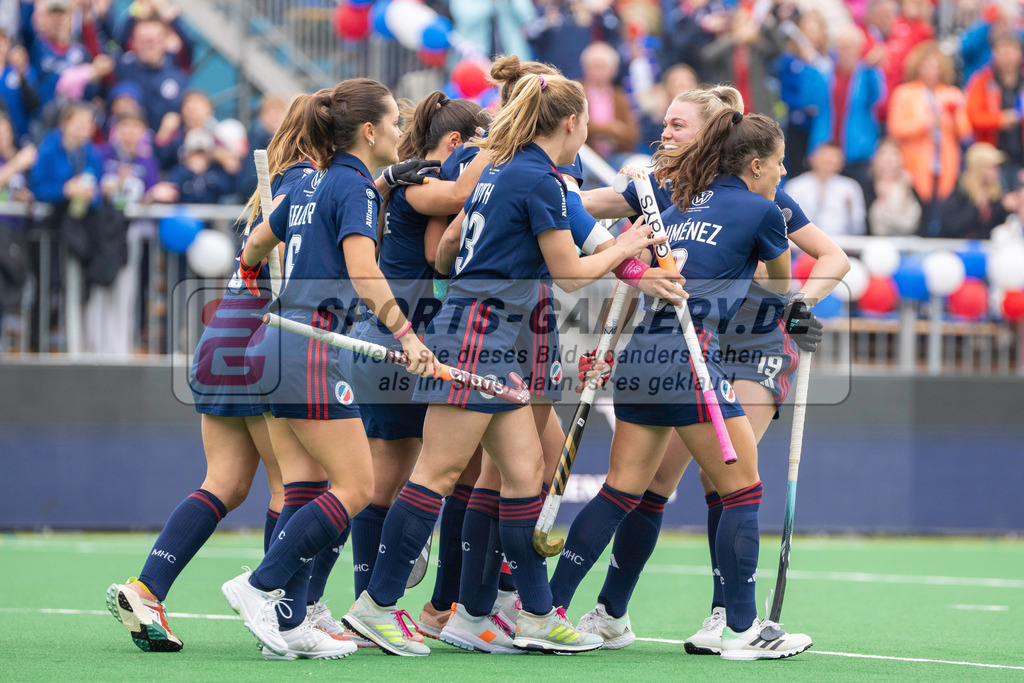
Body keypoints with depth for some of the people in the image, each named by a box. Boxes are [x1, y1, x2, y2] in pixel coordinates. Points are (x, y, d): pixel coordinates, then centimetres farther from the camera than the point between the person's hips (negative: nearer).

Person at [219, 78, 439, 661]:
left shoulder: (311, 186, 17)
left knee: (307, 488, 7)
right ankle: (261, 586, -9)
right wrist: (407, 336, -29)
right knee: (355, 487, -6)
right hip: (311, 353, -9)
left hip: (277, 346, 9)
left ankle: (287, 625, 2)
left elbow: (256, 245, 31)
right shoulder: (355, 187, -9)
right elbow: (362, 271, -23)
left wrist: (250, 278, 52)